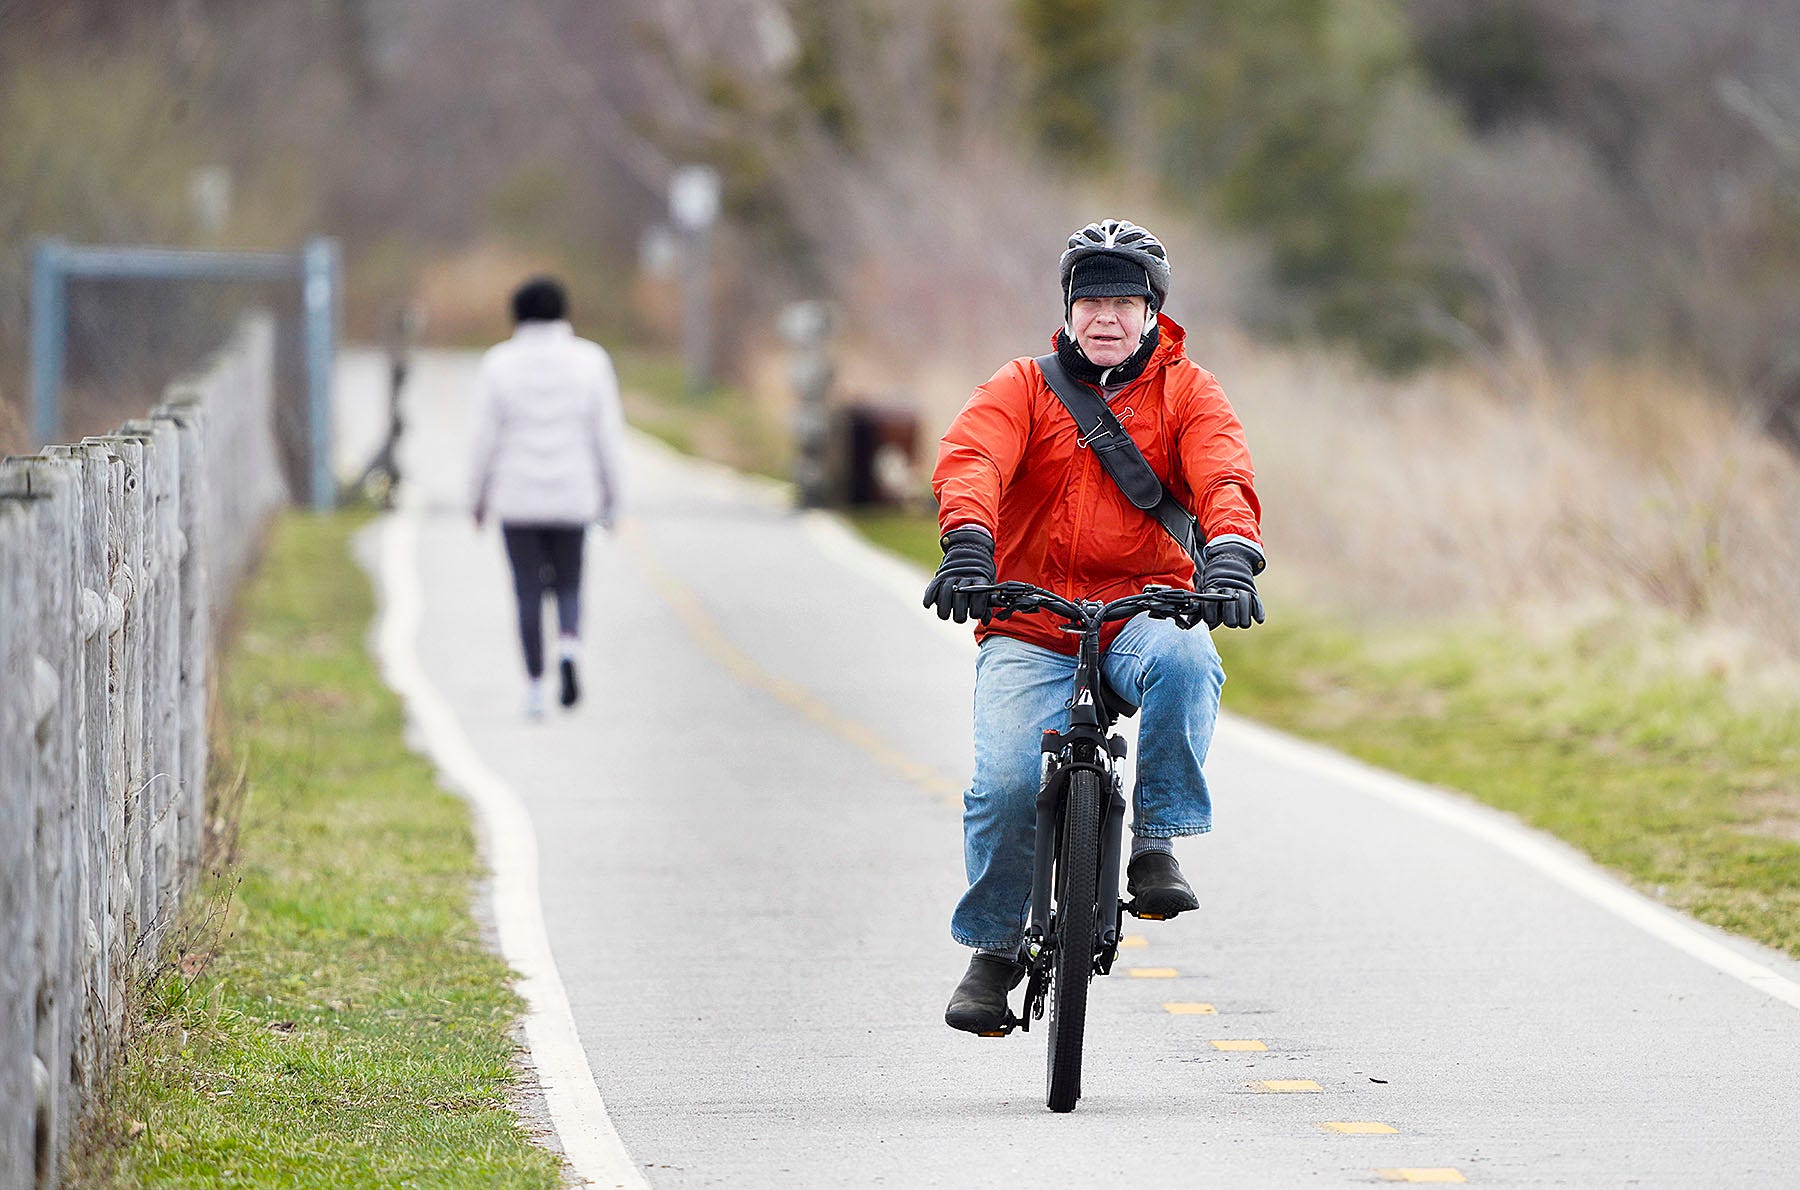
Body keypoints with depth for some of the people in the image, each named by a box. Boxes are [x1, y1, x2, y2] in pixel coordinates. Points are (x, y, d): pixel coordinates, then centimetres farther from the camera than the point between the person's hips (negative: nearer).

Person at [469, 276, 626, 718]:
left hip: (516, 498, -1)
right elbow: (607, 433, -2)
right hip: (572, 496, 1)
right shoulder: (590, 360, -2)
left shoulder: (500, 364, -4)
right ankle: (569, 647, -16)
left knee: (529, 592, 7)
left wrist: (479, 497, 8)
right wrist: (611, 496, 7)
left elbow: (486, 437, -3)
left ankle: (534, 686, 2)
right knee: (568, 586, 13)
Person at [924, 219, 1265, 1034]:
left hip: (1144, 609, 0)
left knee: (1184, 661, -37)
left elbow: (1223, 478, -10)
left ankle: (1155, 843, -21)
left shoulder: (1188, 393, 8)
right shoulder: (1024, 387, 7)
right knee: (1008, 779, -21)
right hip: (1028, 629, 0)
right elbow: (970, 458, -12)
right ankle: (995, 946, 3)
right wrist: (967, 543, -34)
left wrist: (1230, 554, -32)